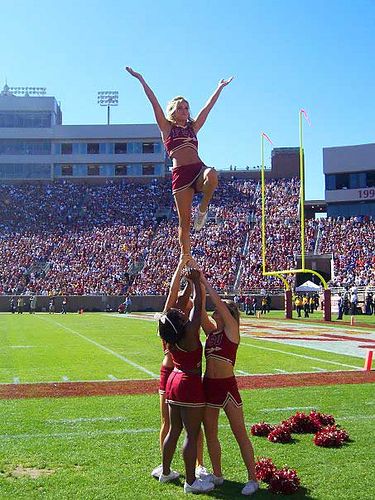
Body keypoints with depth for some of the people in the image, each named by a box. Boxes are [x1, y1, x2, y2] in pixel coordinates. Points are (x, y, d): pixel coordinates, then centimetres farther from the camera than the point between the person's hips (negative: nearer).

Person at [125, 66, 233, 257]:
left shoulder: (193, 127, 24)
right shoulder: (167, 128, 14)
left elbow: (208, 107, 28)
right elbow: (154, 103, 10)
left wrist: (220, 88, 31)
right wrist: (141, 80, 7)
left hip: (199, 169, 3)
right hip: (181, 173, -3)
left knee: (212, 175, -35)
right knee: (184, 220, -4)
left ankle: (203, 209, -10)